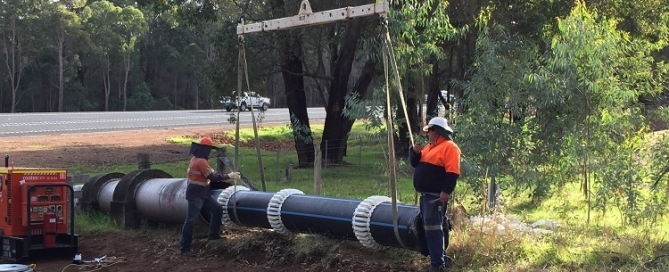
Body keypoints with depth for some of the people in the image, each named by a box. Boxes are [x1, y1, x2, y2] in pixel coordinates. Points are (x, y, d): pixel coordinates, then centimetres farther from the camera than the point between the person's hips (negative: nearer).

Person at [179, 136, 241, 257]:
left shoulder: (196, 159, 11)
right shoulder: (200, 161, -20)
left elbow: (210, 173, 16)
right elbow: (212, 176, -21)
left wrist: (224, 178, 8)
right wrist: (228, 176, -10)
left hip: (202, 194, 10)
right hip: (195, 195, -10)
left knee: (217, 209, 14)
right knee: (190, 220, -7)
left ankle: (214, 234, 22)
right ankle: (184, 248, -4)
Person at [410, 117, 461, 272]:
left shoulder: (449, 147, -11)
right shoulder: (429, 147, 19)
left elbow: (452, 172, -19)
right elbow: (415, 164, 23)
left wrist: (446, 191, -27)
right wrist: (415, 153, 3)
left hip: (436, 195, -10)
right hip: (425, 194, 10)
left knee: (433, 228, -13)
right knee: (430, 228, 13)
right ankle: (440, 258, 20)